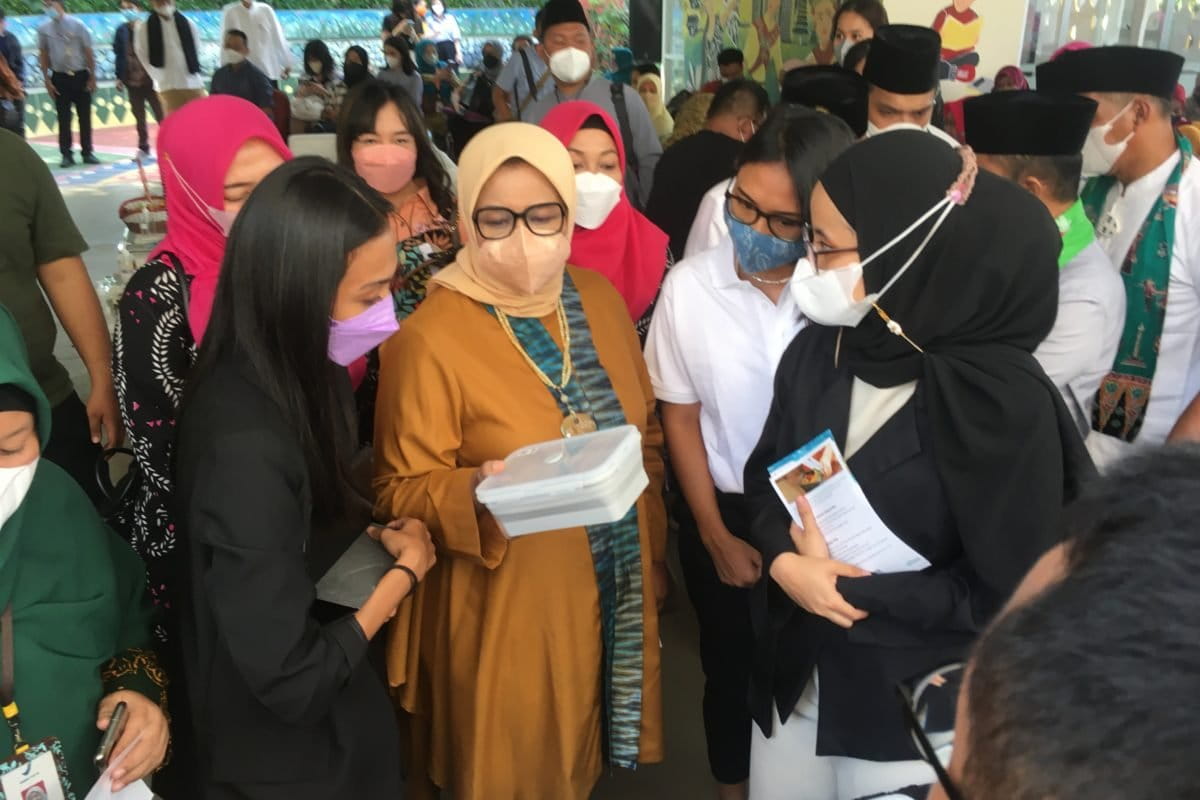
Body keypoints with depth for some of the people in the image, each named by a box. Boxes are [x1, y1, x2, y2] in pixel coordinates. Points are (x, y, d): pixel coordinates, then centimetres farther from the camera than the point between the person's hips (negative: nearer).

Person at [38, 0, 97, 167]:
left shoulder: (77, 25, -5)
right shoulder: (44, 28, 0)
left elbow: (88, 52, -2)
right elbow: (43, 55, 5)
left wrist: (92, 77, -4)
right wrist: (47, 79, 1)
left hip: (80, 76, -1)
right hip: (59, 78, 1)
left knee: (84, 116, 5)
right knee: (63, 117, 1)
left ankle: (87, 152, 14)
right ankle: (66, 155, 6)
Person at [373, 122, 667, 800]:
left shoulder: (600, 300, 0)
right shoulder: (431, 337, -18)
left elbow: (647, 431, 10)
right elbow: (399, 492, -12)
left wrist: (652, 554, 11)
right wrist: (478, 490, -31)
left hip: (615, 594, 5)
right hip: (506, 612, -5)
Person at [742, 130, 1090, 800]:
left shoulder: (1004, 402, -24)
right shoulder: (818, 350, -6)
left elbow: (1008, 594, -18)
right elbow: (766, 470, 3)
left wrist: (855, 590, -19)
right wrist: (784, 561, -16)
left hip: (918, 696, -5)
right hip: (798, 664, 5)